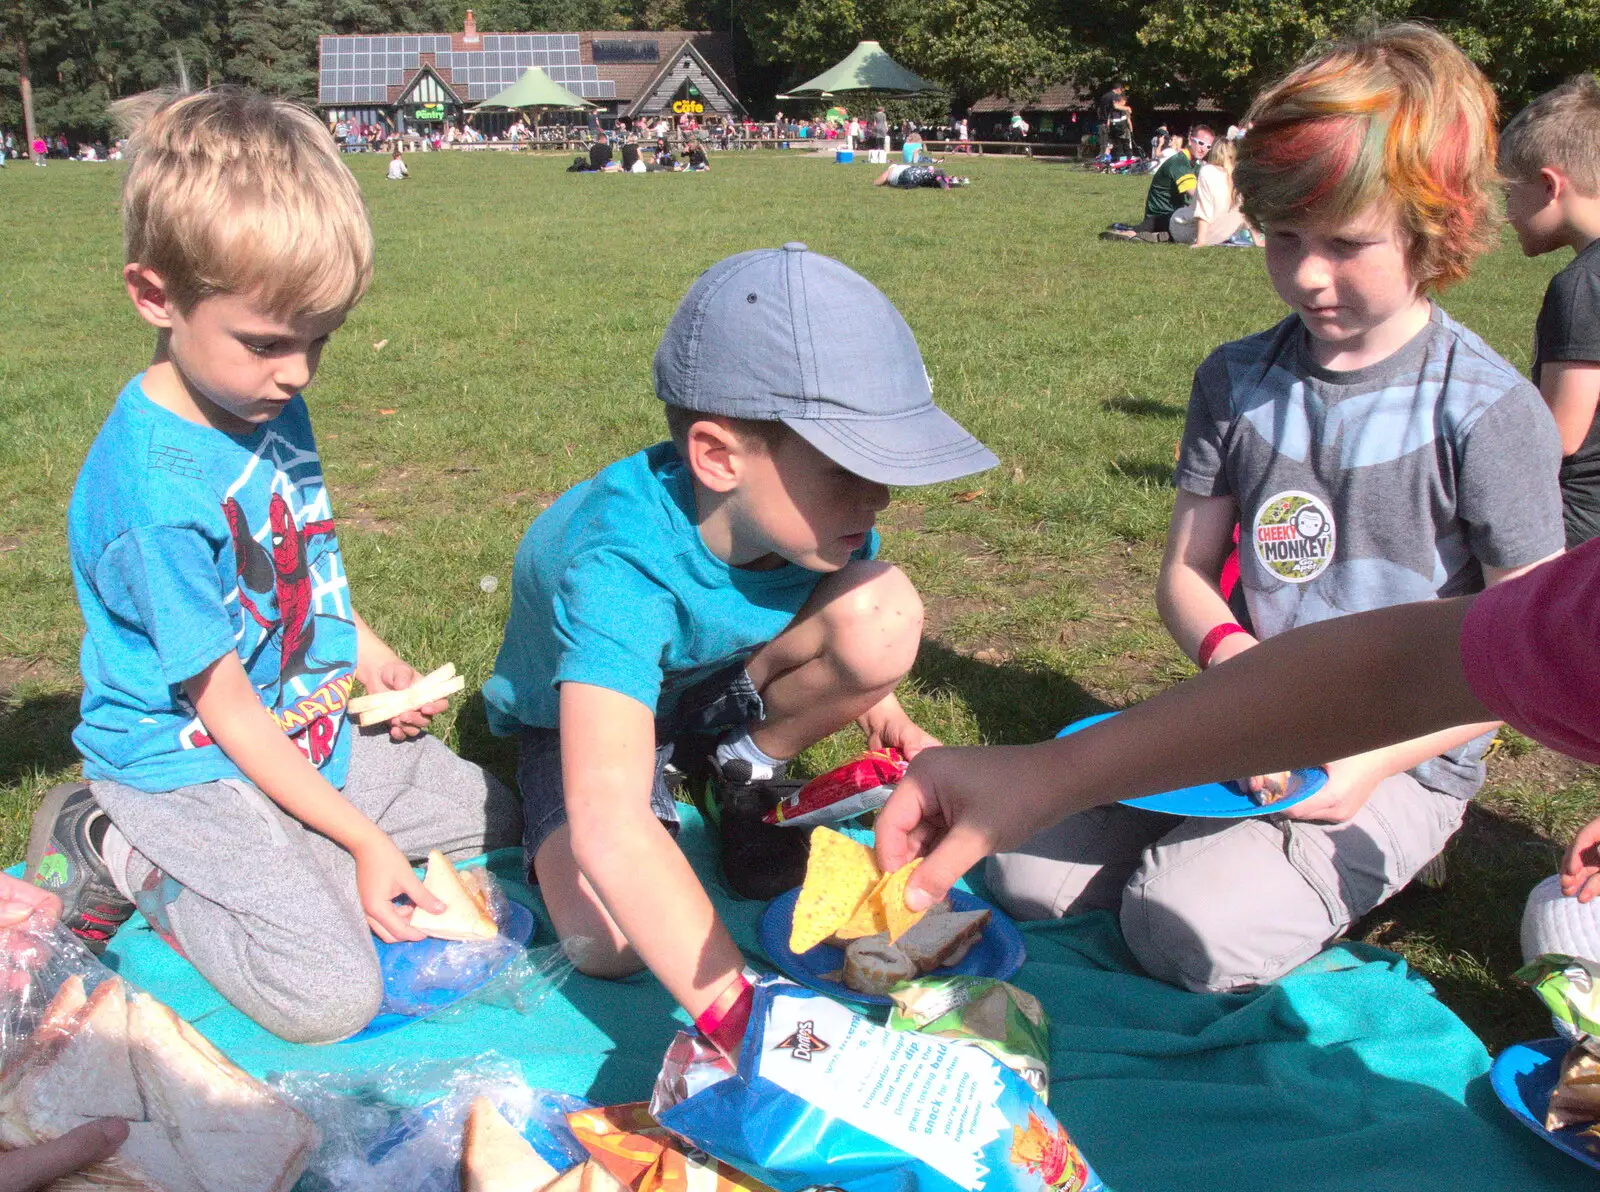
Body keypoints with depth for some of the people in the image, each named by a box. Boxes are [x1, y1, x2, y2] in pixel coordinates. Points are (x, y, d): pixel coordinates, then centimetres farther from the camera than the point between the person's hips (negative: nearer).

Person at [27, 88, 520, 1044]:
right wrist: (362, 840, -17)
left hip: (312, 737, 9)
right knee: (329, 995, -23)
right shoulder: (150, 486, -27)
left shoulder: (273, 403, -1)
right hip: (189, 771, -8)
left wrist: (377, 662, 2)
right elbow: (226, 707, -21)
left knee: (497, 818, 16)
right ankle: (121, 853, 0)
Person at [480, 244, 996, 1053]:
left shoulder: (816, 511, -25)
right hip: (584, 712, -3)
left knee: (884, 611, -27)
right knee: (608, 940, -29)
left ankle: (745, 769, 0)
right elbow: (607, 828, -53)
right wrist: (743, 1021, -57)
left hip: (719, 681, 3)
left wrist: (876, 708, -6)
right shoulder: (620, 562, -43)